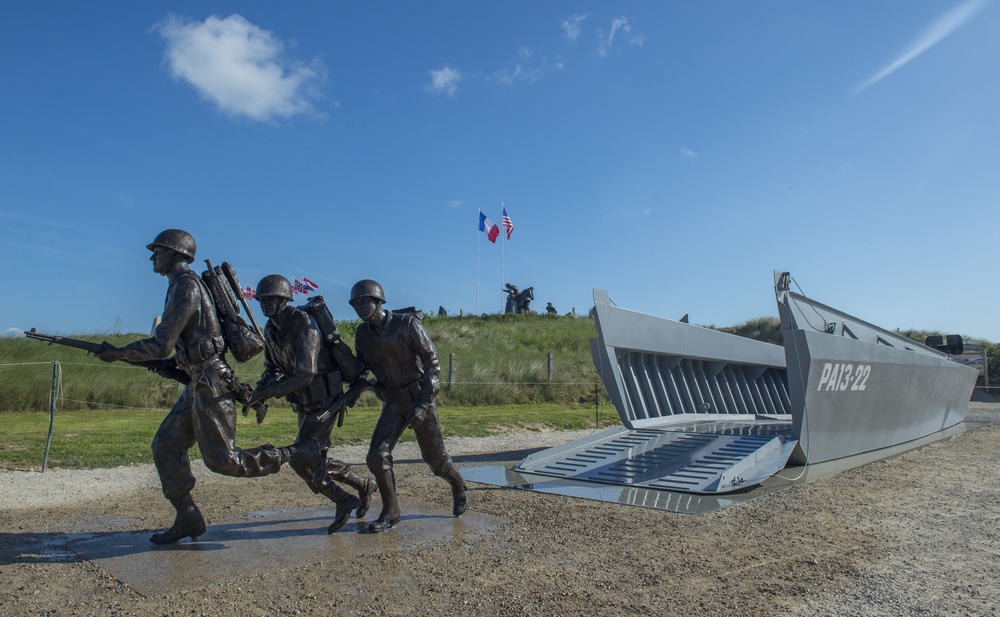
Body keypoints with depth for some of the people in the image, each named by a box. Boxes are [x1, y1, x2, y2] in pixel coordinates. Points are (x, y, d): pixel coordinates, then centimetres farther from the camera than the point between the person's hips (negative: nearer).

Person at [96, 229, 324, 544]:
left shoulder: (185, 285, -15)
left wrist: (117, 352, -6)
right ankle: (188, 519, 16)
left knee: (222, 460, -4)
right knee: (165, 446, 10)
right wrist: (174, 366, 25)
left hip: (211, 382, -10)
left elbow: (161, 345, -17)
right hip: (199, 381, 10)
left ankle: (295, 452, 2)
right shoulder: (185, 285, 17)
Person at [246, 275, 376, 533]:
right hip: (304, 403, 9)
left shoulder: (304, 324, -23)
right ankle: (364, 485, 32)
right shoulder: (270, 330, 4)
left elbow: (305, 373, -31)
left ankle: (343, 501, 4)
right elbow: (272, 370, 14)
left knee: (299, 458, -13)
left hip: (325, 398, -9)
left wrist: (267, 393, -26)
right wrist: (260, 390, -7)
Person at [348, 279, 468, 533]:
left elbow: (433, 364, -17)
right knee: (377, 455, -10)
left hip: (420, 398, -4)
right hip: (393, 402, 4)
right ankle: (390, 512, 5)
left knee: (435, 458, 5)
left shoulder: (408, 325, -18)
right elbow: (361, 368, 17)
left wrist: (423, 404, -23)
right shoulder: (363, 334, -1)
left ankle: (458, 487, 36)